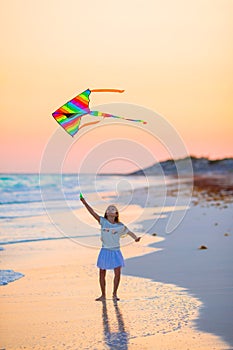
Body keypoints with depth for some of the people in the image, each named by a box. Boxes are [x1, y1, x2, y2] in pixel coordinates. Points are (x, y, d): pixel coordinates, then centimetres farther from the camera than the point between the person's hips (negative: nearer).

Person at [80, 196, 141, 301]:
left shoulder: (120, 226, -3)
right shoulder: (103, 221, -4)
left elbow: (129, 232, 6)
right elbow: (93, 212, -11)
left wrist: (136, 238, -13)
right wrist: (85, 203, -20)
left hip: (115, 252, 0)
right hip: (105, 251, 0)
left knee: (117, 273, -4)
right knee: (102, 274, 5)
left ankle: (114, 294, 14)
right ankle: (103, 295, 19)